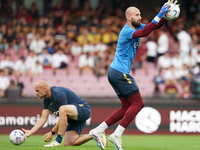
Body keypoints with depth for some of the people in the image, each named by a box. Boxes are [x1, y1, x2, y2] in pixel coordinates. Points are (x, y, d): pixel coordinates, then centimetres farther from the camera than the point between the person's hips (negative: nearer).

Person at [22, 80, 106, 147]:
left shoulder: (59, 93, -22)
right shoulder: (46, 100, 7)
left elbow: (63, 115, -21)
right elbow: (43, 119, 8)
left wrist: (52, 133, -18)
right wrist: (30, 132, -2)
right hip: (73, 119, 10)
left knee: (62, 109, -38)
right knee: (69, 143, -7)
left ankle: (58, 141, -31)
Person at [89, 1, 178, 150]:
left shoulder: (137, 27, 13)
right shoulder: (127, 31, -16)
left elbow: (155, 26, 14)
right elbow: (145, 32, -33)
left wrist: (166, 15, -6)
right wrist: (160, 14, -34)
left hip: (115, 73, 10)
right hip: (120, 72, -10)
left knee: (127, 107, 10)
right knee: (138, 104, -9)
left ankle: (97, 131, 5)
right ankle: (117, 135, -12)